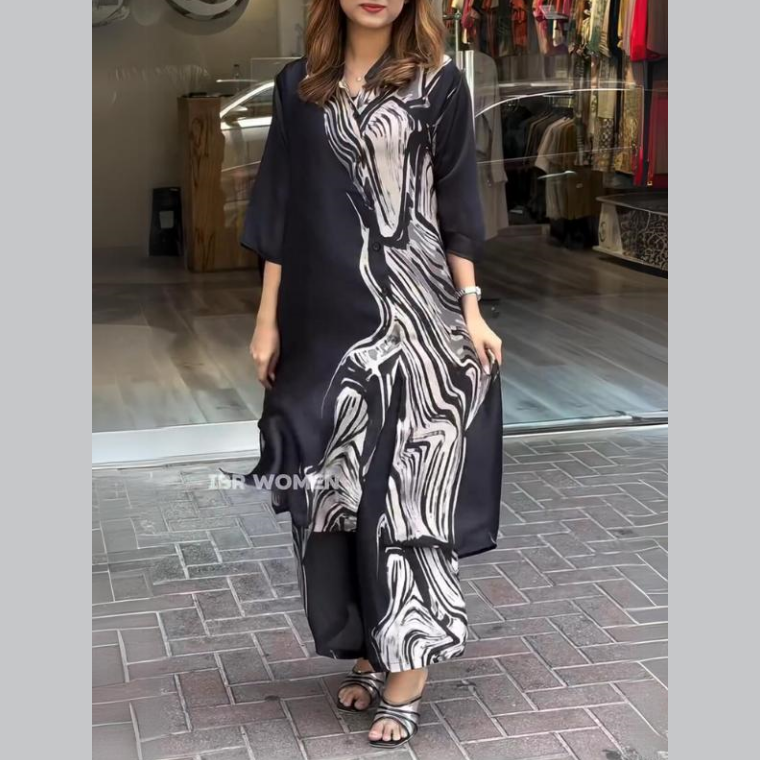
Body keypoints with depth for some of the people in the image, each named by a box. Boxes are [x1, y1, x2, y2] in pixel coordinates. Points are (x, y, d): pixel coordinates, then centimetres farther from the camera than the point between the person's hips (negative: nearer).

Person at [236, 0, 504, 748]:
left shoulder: (437, 80, 1)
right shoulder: (298, 85, 8)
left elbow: (456, 201, 2)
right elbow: (281, 209, 8)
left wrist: (471, 311, -3)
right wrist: (268, 318, 5)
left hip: (411, 313, -3)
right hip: (326, 315, 3)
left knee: (402, 479, -5)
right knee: (336, 482, 7)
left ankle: (407, 666, 0)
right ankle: (370, 650, 21)